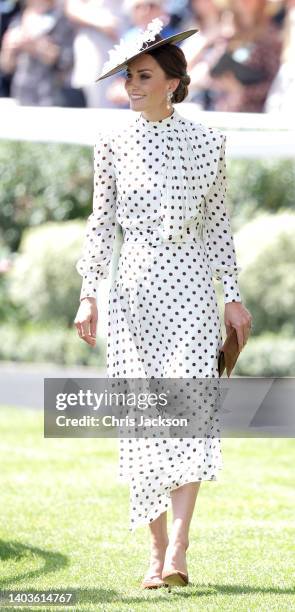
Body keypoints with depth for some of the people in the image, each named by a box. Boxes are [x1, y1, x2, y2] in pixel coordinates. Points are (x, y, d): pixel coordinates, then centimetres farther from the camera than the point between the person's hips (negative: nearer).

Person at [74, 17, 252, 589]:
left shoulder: (207, 141, 4)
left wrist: (234, 296, 6)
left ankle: (177, 553, -20)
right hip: (134, 284, 1)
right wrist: (88, 293, 0)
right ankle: (156, 552, 8)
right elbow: (102, 221, 8)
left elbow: (217, 221, 9)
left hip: (189, 284, -1)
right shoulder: (113, 143, 5)